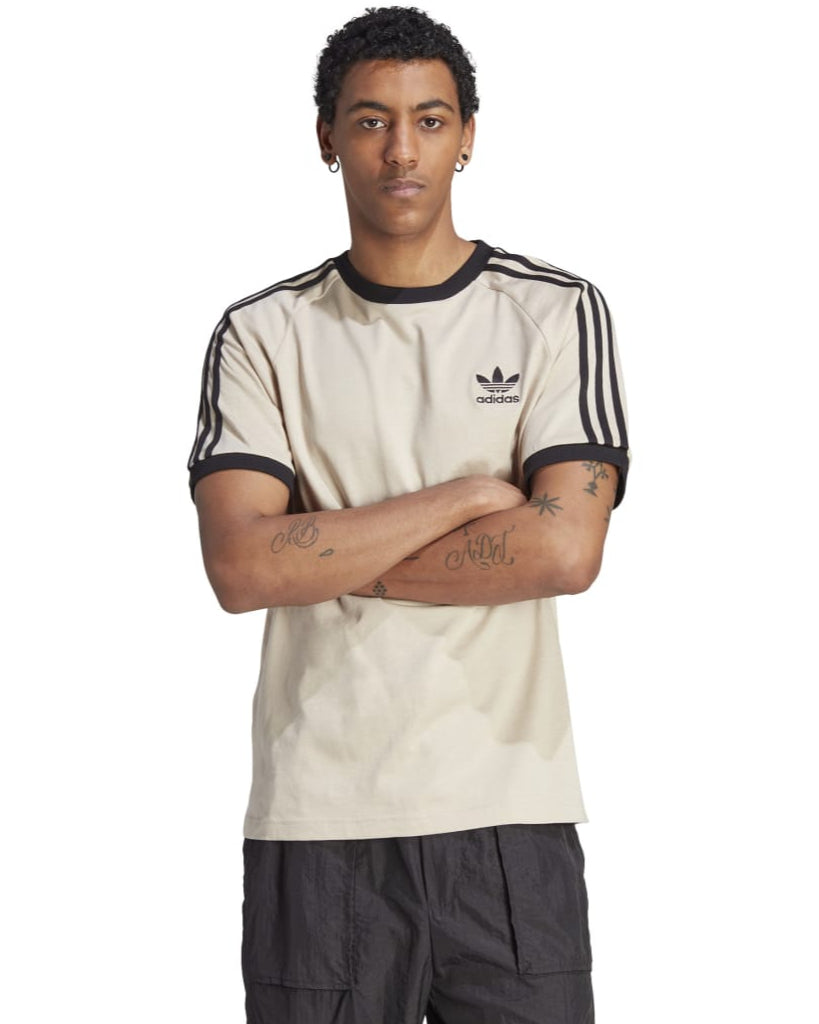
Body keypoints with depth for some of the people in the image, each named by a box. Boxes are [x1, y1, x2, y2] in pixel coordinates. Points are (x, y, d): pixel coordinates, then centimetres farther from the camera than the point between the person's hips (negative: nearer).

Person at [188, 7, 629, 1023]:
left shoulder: (558, 314, 3)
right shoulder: (263, 335, 4)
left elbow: (564, 550, -10)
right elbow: (241, 567, -10)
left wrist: (331, 555, -7)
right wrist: (468, 496, -11)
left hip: (510, 817, 0)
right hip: (317, 821, 0)